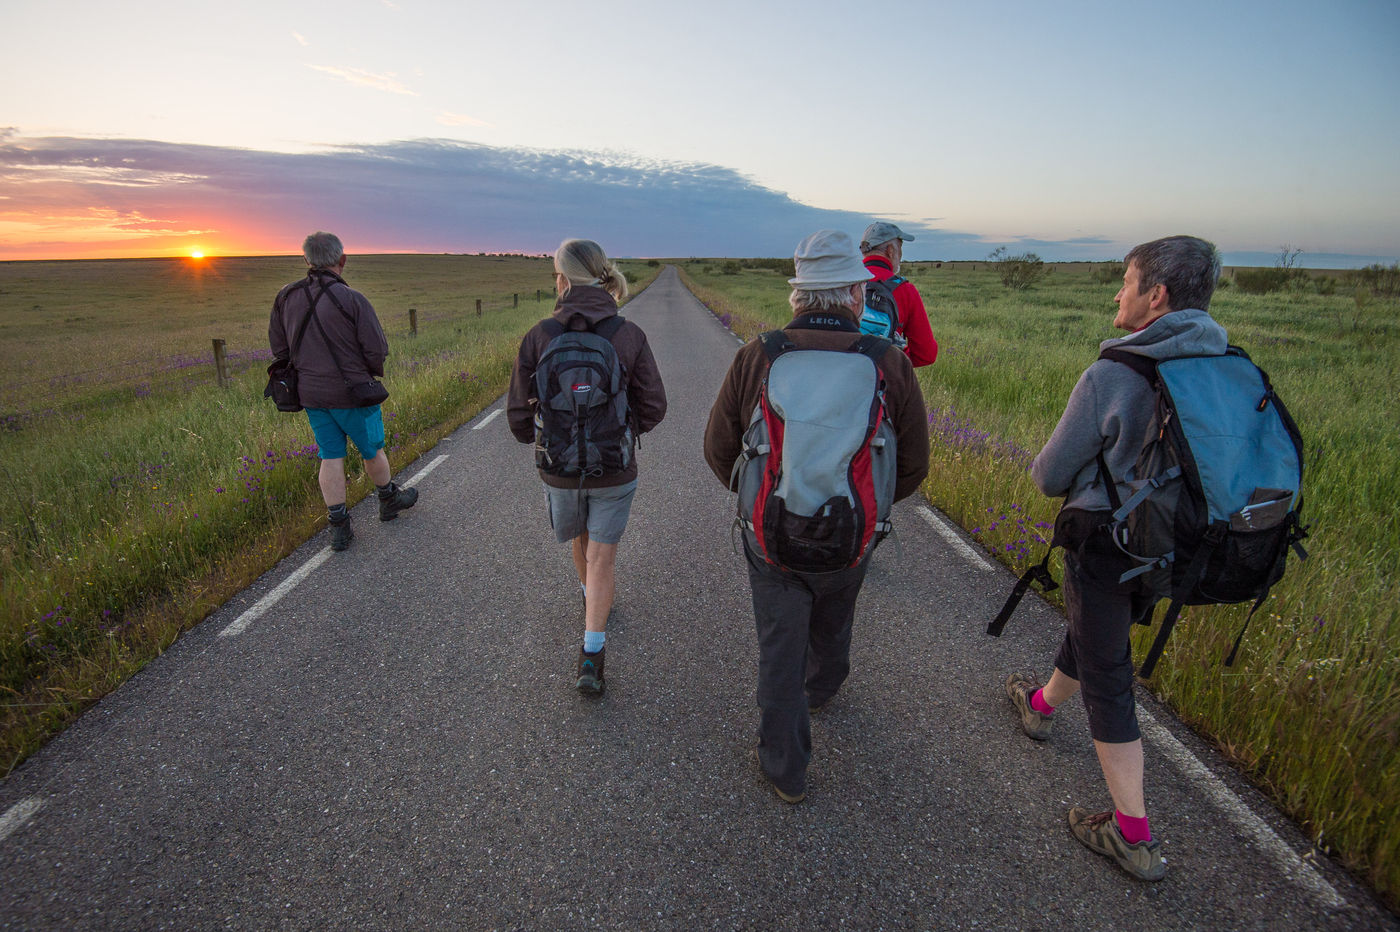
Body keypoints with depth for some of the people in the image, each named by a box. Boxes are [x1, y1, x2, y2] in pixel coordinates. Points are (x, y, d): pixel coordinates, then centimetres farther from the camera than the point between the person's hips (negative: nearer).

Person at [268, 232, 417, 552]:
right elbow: (377, 350, -16)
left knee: (330, 458, 11)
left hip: (311, 394, 5)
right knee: (372, 451, 16)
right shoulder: (352, 300, -19)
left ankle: (338, 527, 14)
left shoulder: (286, 297, -2)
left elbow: (279, 349, 6)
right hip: (351, 393, -5)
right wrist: (373, 372, 5)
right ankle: (389, 500, 37)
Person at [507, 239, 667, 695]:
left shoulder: (539, 336, -12)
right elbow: (653, 406, -8)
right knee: (602, 557, 9)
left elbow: (519, 413, -7)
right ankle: (591, 655, 6)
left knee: (580, 540, 27)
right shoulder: (629, 335, -13)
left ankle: (591, 597, 54)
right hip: (614, 469, -1)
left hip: (560, 468, 2)